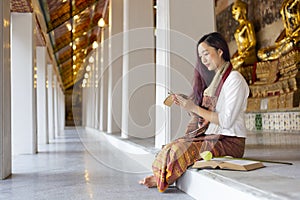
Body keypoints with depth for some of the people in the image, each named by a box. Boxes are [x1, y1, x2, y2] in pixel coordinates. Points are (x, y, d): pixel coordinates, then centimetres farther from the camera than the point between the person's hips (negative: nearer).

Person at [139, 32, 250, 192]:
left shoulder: (234, 79, -11)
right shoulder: (212, 78, 17)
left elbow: (226, 121, -18)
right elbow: (204, 116, 12)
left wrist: (195, 108, -18)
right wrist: (186, 103, -3)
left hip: (230, 141, -8)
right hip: (213, 136, 8)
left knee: (180, 149, -20)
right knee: (173, 147, -9)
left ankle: (161, 180, 1)